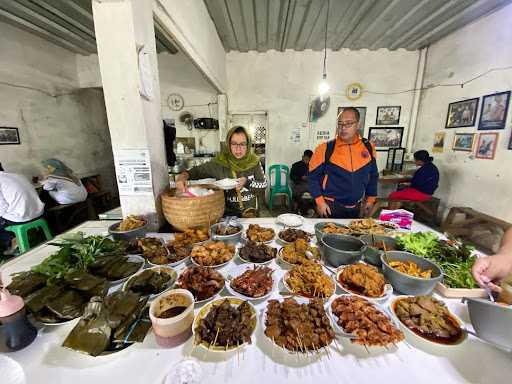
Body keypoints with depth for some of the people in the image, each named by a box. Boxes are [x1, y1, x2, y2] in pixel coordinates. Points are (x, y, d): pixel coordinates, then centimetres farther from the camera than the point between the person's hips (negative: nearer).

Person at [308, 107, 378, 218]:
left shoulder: (368, 147, -1)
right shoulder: (325, 148, -13)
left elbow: (373, 176, 11)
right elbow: (313, 176, -8)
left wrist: (370, 199, 10)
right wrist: (320, 201, -12)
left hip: (355, 208, 4)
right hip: (331, 206, -4)